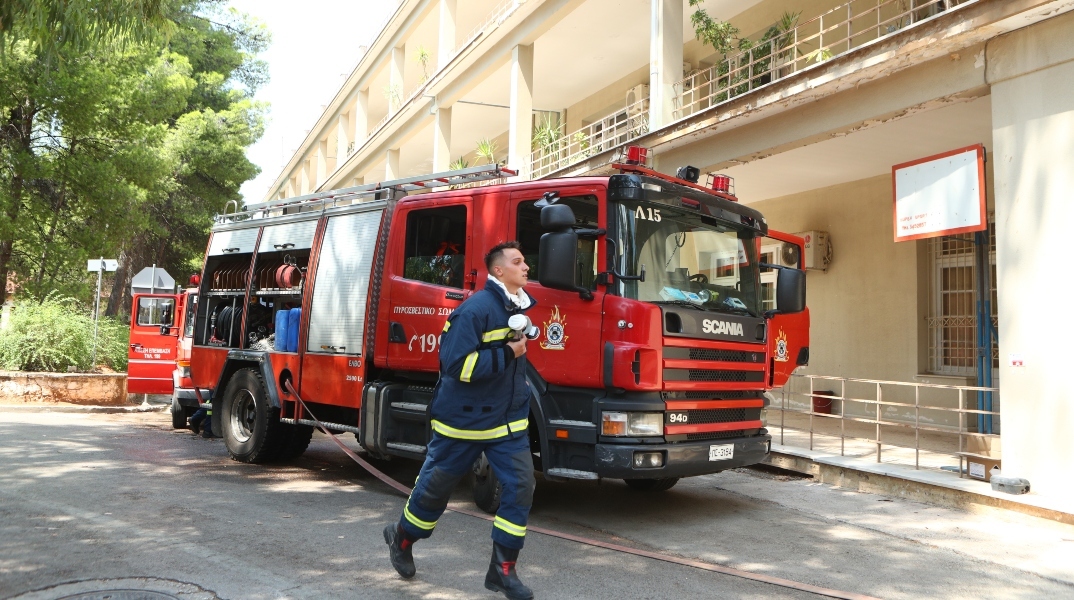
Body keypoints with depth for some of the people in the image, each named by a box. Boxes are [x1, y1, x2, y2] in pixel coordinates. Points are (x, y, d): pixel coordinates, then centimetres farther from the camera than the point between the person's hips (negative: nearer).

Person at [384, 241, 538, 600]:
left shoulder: (517, 306, 9)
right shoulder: (476, 309, -20)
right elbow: (456, 365, -26)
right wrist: (507, 353, -23)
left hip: (509, 420, 7)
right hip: (464, 420, -7)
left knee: (520, 485, -5)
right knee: (436, 486, 11)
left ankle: (503, 569, 7)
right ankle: (401, 537, 38)